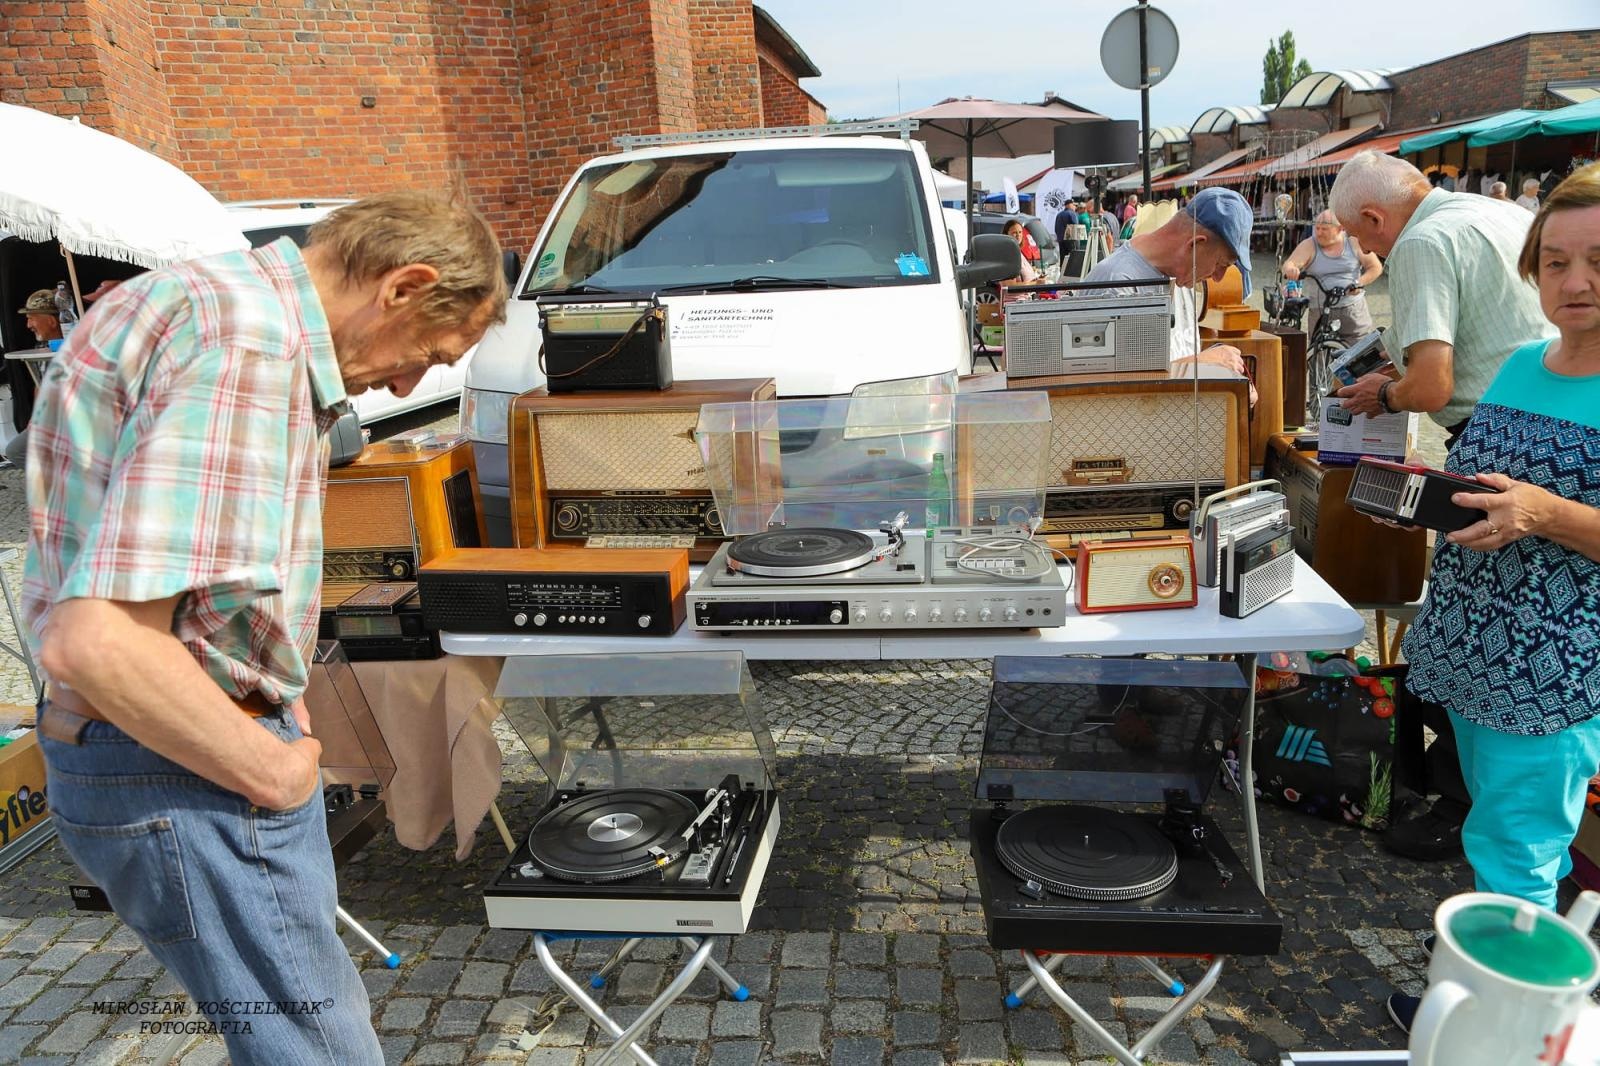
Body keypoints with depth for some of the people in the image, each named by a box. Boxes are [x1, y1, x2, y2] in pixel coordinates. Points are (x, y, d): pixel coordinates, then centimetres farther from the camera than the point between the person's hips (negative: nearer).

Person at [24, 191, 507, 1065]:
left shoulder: (216, 301, 8)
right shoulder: (251, 350, -25)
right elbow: (96, 643, -32)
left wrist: (273, 697, 11)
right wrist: (272, 771, -18)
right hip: (186, 783, -10)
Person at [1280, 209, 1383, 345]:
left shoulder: (1354, 242, 4)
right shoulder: (1309, 245, 1)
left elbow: (1376, 267, 6)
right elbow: (1289, 264, -14)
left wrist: (1359, 283, -12)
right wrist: (1291, 270, -38)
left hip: (1353, 310, 1)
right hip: (1321, 312, -1)